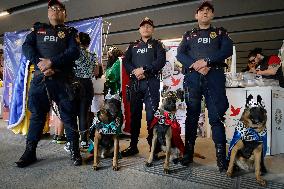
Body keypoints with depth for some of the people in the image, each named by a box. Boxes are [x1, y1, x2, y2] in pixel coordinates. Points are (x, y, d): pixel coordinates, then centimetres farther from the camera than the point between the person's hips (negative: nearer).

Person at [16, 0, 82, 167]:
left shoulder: (70, 32, 11)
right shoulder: (38, 29, 19)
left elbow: (75, 52, -6)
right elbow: (27, 46, 5)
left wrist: (51, 62, -17)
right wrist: (39, 63, -14)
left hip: (63, 80, -2)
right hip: (40, 79, 3)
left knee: (69, 116, 0)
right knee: (37, 115, 9)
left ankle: (75, 152, 11)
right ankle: (30, 152, 21)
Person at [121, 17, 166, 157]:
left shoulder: (157, 45, 13)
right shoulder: (133, 46, 23)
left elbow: (161, 61, -4)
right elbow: (125, 61, 9)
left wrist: (144, 69, -14)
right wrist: (134, 71, -10)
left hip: (151, 82, -3)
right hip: (135, 83, 4)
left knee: (151, 114, -8)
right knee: (134, 114, 5)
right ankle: (133, 146, 13)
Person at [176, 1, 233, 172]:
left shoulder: (220, 33, 18)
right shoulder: (189, 35, 21)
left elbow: (227, 50, -1)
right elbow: (180, 54, 5)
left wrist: (207, 61, -14)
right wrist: (196, 66, -11)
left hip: (215, 76, -1)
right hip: (192, 77, 2)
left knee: (217, 116, -6)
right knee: (192, 115, 3)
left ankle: (221, 156, -2)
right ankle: (189, 153, 11)